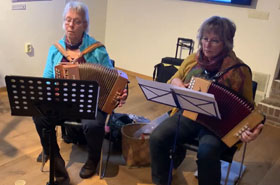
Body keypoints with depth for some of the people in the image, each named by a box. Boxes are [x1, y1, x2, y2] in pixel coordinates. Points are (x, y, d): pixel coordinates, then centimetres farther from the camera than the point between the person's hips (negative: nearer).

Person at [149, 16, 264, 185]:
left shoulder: (239, 70, -7)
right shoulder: (193, 60, 5)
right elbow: (173, 80, 20)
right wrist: (175, 82, -5)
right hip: (187, 114, 4)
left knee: (207, 152, -33)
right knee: (157, 138, -20)